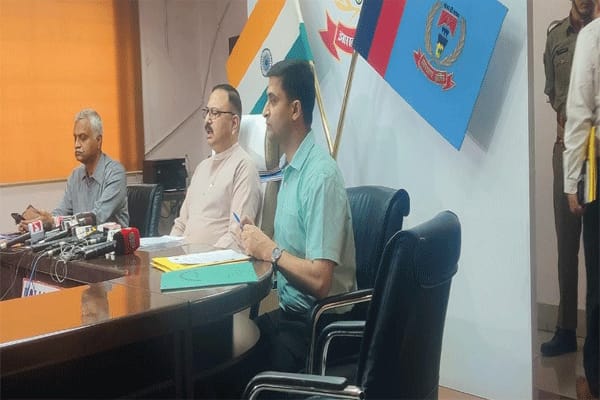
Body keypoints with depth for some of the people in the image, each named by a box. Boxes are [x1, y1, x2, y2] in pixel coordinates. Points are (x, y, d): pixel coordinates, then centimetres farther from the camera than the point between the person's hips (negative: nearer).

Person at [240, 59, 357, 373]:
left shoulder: (321, 176, -19)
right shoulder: (290, 169, 9)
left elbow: (320, 280, -23)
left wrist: (270, 250, -14)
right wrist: (258, 241, -4)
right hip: (289, 313, 7)